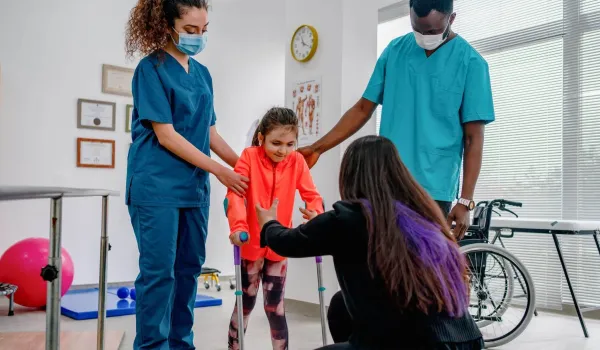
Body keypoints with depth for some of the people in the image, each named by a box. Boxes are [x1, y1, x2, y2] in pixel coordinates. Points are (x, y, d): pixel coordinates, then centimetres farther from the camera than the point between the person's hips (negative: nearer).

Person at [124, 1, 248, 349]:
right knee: (159, 270, -3)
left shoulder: (202, 73, 12)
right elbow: (166, 136, -14)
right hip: (157, 186, -7)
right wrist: (220, 171, -14)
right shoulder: (152, 68, -8)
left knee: (189, 267, 11)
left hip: (194, 185, 7)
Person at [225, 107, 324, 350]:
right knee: (245, 303, 10)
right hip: (251, 244, -1)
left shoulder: (297, 161, -6)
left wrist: (316, 214, -31)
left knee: (275, 305, 7)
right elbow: (235, 193, -22)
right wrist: (238, 226, -37)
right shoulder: (249, 157, -13)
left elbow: (311, 194, -8)